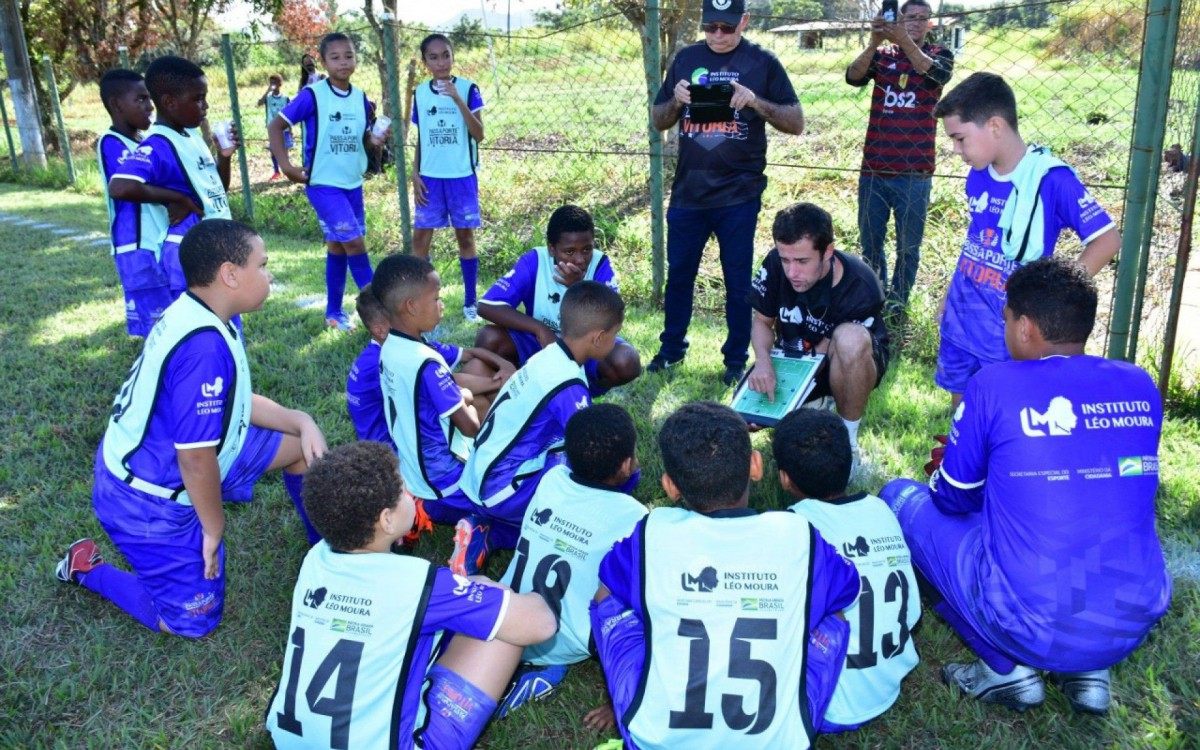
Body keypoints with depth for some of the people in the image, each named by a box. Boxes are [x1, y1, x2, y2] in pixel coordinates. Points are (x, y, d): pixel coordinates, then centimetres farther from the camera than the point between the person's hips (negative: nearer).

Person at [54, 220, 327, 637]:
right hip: (148, 501, -9)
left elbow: (238, 402, 9)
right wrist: (214, 528, -15)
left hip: (160, 466, 9)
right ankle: (87, 568, 17)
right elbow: (196, 459, -30)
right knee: (195, 621, 4)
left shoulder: (197, 317, -3)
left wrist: (301, 421, -5)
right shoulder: (205, 348, -34)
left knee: (299, 444, 8)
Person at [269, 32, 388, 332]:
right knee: (354, 243, -12)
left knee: (338, 246, 13)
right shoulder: (313, 95, -13)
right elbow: (275, 126, -9)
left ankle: (334, 312, 23)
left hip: (353, 184, 6)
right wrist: (287, 166, -12)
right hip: (324, 185, -6)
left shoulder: (361, 98, 4)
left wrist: (377, 140, -10)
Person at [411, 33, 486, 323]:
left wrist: (458, 99, -22)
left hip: (462, 176, -3)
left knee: (465, 237, 4)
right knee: (420, 236, 2)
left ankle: (470, 302, 14)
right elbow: (420, 140, 11)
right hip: (430, 177, 3)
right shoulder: (420, 93, 5)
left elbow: (479, 135, -13)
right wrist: (415, 175, 3)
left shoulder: (467, 88, -5)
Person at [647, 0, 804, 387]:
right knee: (679, 273, 12)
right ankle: (671, 348, 29)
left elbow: (796, 123, -4)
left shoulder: (762, 62, -2)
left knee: (738, 280, 6)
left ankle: (736, 360, 19)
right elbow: (659, 121, 10)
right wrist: (676, 100, -11)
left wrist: (754, 101, -20)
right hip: (687, 191, 3)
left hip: (739, 195, -3)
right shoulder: (686, 58, 7)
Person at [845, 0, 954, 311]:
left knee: (908, 245, 6)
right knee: (870, 241, 12)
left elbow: (937, 75, -18)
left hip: (915, 172, -1)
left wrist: (905, 41, -31)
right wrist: (874, 43, -26)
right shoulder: (881, 55, 8)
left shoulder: (940, 54, 5)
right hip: (874, 168, 2)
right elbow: (853, 77, -10)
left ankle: (897, 302, 21)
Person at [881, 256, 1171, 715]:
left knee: (900, 497, 13)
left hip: (1032, 627, -5)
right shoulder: (1141, 387, 3)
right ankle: (1089, 670, 19)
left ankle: (1008, 667, 9)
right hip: (1134, 625, 6)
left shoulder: (994, 385, -11)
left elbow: (954, 499, 2)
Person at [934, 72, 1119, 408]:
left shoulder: (1052, 179, -18)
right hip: (959, 321, 6)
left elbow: (1107, 239, -15)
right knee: (961, 402, 18)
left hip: (1008, 332, -6)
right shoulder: (978, 174, 1)